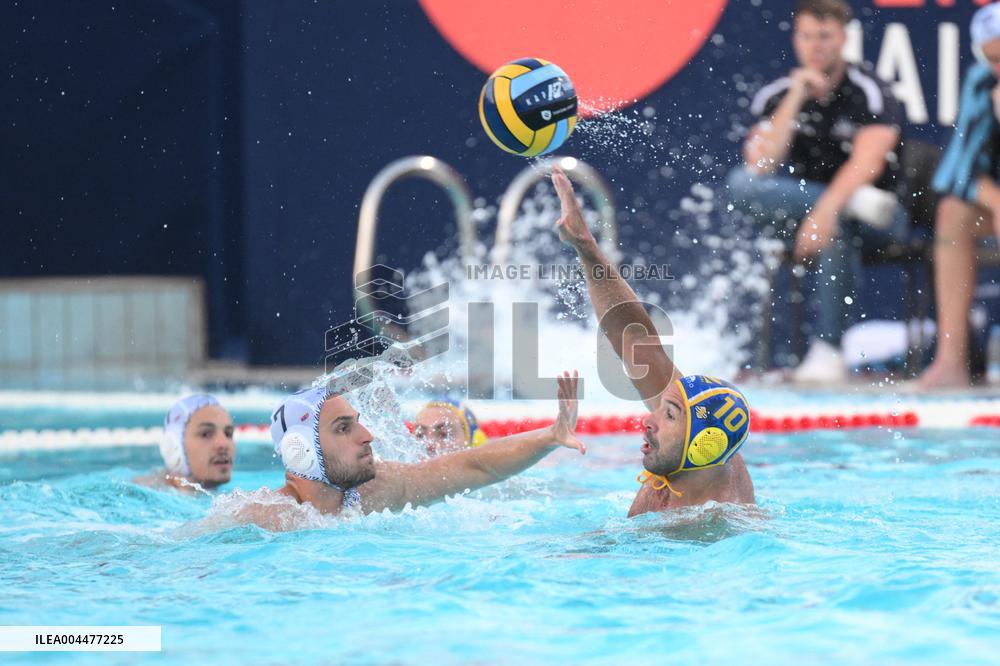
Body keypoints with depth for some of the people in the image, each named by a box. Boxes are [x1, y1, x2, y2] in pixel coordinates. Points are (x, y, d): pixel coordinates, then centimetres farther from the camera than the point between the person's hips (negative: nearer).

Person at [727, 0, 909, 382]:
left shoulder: (870, 93, -10)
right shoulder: (776, 95, 0)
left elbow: (868, 161, -26)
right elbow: (762, 166, -14)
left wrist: (826, 210, -41)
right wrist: (795, 99, -19)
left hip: (878, 222, -4)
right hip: (799, 206, 4)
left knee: (834, 227, -39)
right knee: (741, 185, -22)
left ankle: (828, 352, -37)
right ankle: (857, 203, -30)